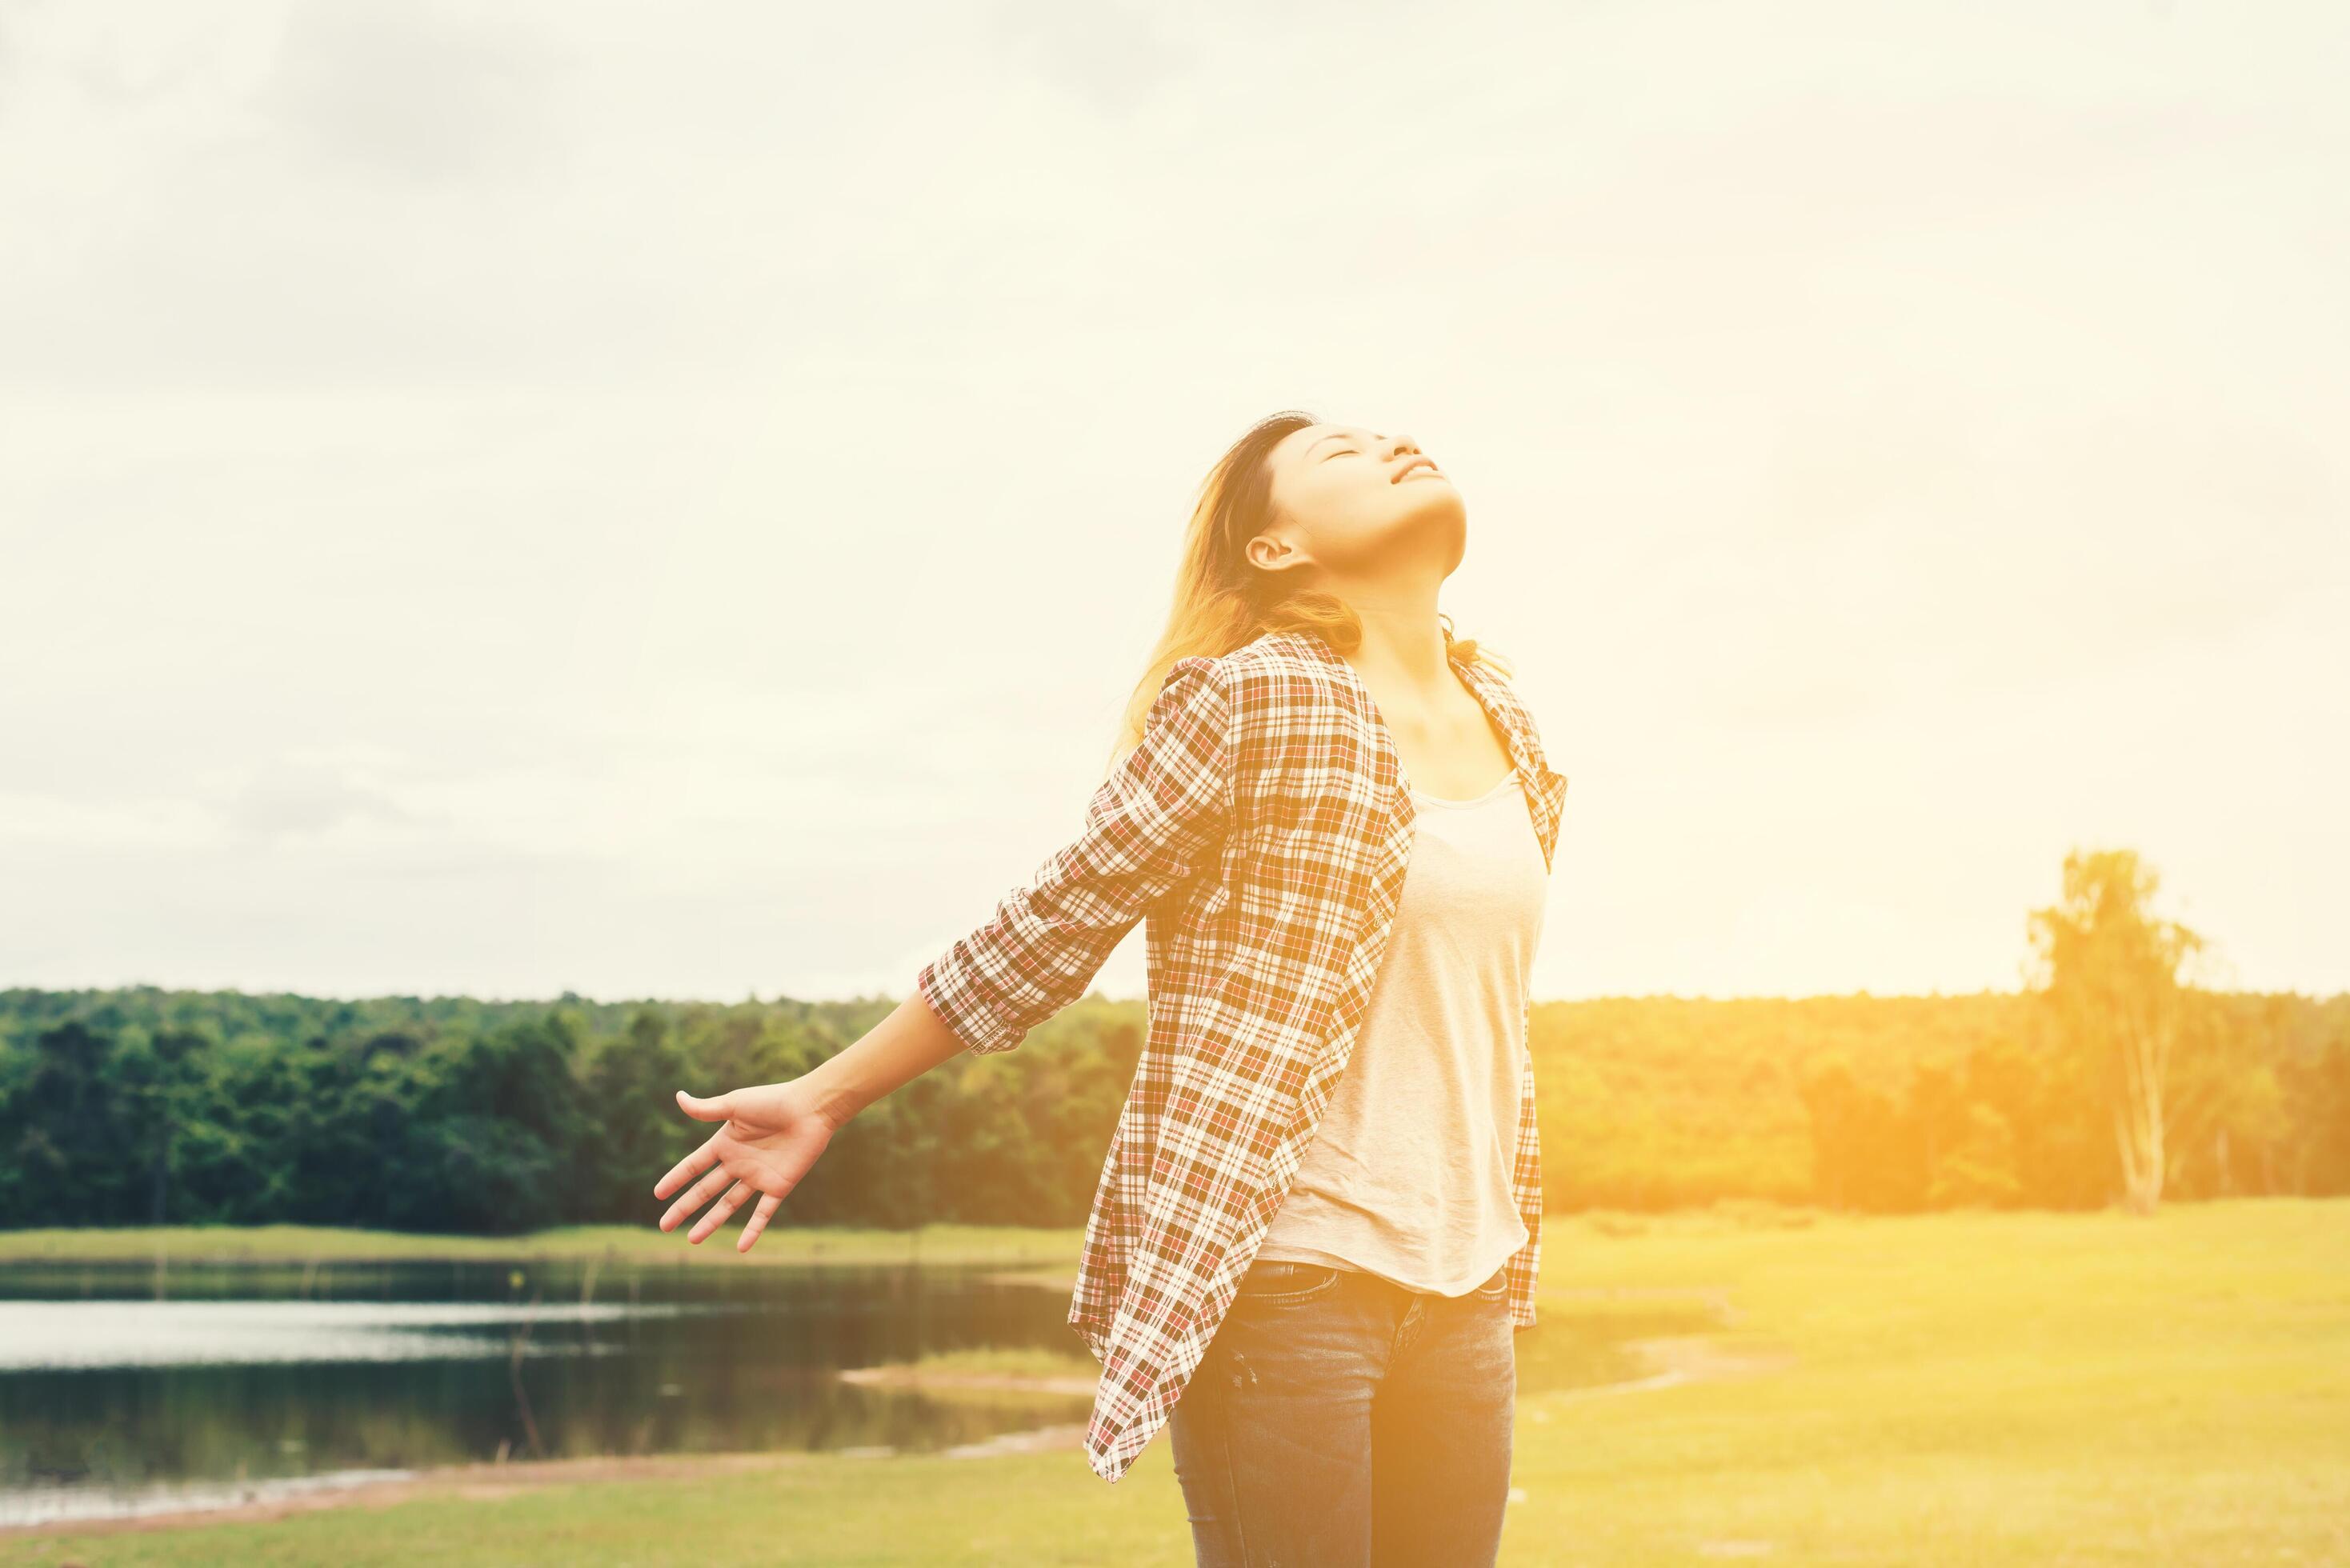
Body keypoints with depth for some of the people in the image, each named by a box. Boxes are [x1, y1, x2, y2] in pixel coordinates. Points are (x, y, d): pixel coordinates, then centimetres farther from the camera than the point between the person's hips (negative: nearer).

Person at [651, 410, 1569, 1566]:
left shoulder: (1502, 720, 13)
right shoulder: (1248, 697, -8)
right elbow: (1056, 925, -3)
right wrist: (824, 1100, 0)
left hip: (1459, 1294, 6)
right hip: (1276, 1269, -6)